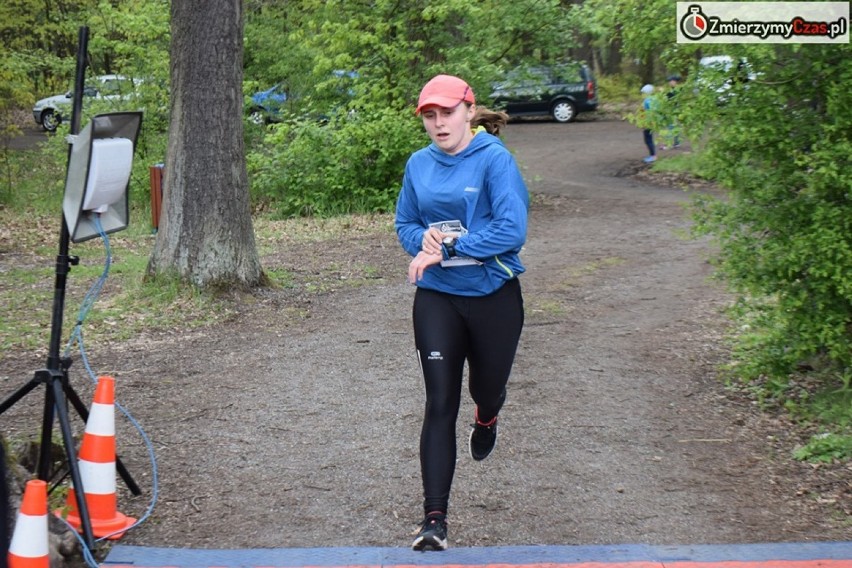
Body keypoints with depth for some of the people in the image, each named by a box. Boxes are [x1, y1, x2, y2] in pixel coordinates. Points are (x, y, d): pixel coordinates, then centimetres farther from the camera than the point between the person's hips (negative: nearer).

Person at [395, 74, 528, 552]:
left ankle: (486, 419, 59)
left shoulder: (495, 159, -12)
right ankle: (435, 520, -5)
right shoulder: (419, 164, 3)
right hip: (436, 299, 2)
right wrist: (424, 240, -11)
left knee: (487, 387, 19)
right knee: (440, 404, -5)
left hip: (494, 297, -2)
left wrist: (448, 249, -23)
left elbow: (512, 230, -21)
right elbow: (405, 224, 13)